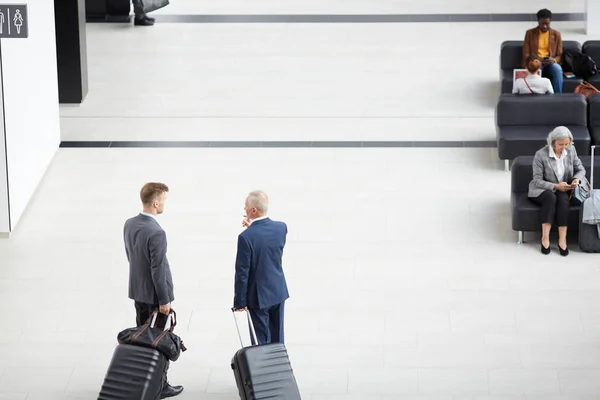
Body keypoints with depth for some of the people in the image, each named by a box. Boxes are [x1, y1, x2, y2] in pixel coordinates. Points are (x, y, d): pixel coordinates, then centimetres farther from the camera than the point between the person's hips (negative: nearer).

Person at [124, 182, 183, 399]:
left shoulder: (129, 224, -1)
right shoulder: (156, 233, -27)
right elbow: (157, 270, -23)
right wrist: (164, 301, -15)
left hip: (137, 289, 8)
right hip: (155, 293, -8)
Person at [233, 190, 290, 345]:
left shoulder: (246, 237, -24)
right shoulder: (281, 228, -8)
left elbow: (242, 272, -18)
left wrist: (240, 301, -8)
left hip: (258, 296, -5)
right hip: (279, 291, 5)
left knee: (261, 340, 9)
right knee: (277, 339, 18)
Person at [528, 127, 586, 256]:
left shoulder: (571, 150, -4)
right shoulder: (541, 155, -17)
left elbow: (581, 169, 6)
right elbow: (537, 181, -14)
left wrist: (577, 179, -17)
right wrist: (555, 186, -26)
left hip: (563, 191, 3)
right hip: (541, 190, -3)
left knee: (563, 198, -33)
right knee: (551, 197, -37)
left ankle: (562, 240, -37)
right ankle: (545, 238, -36)